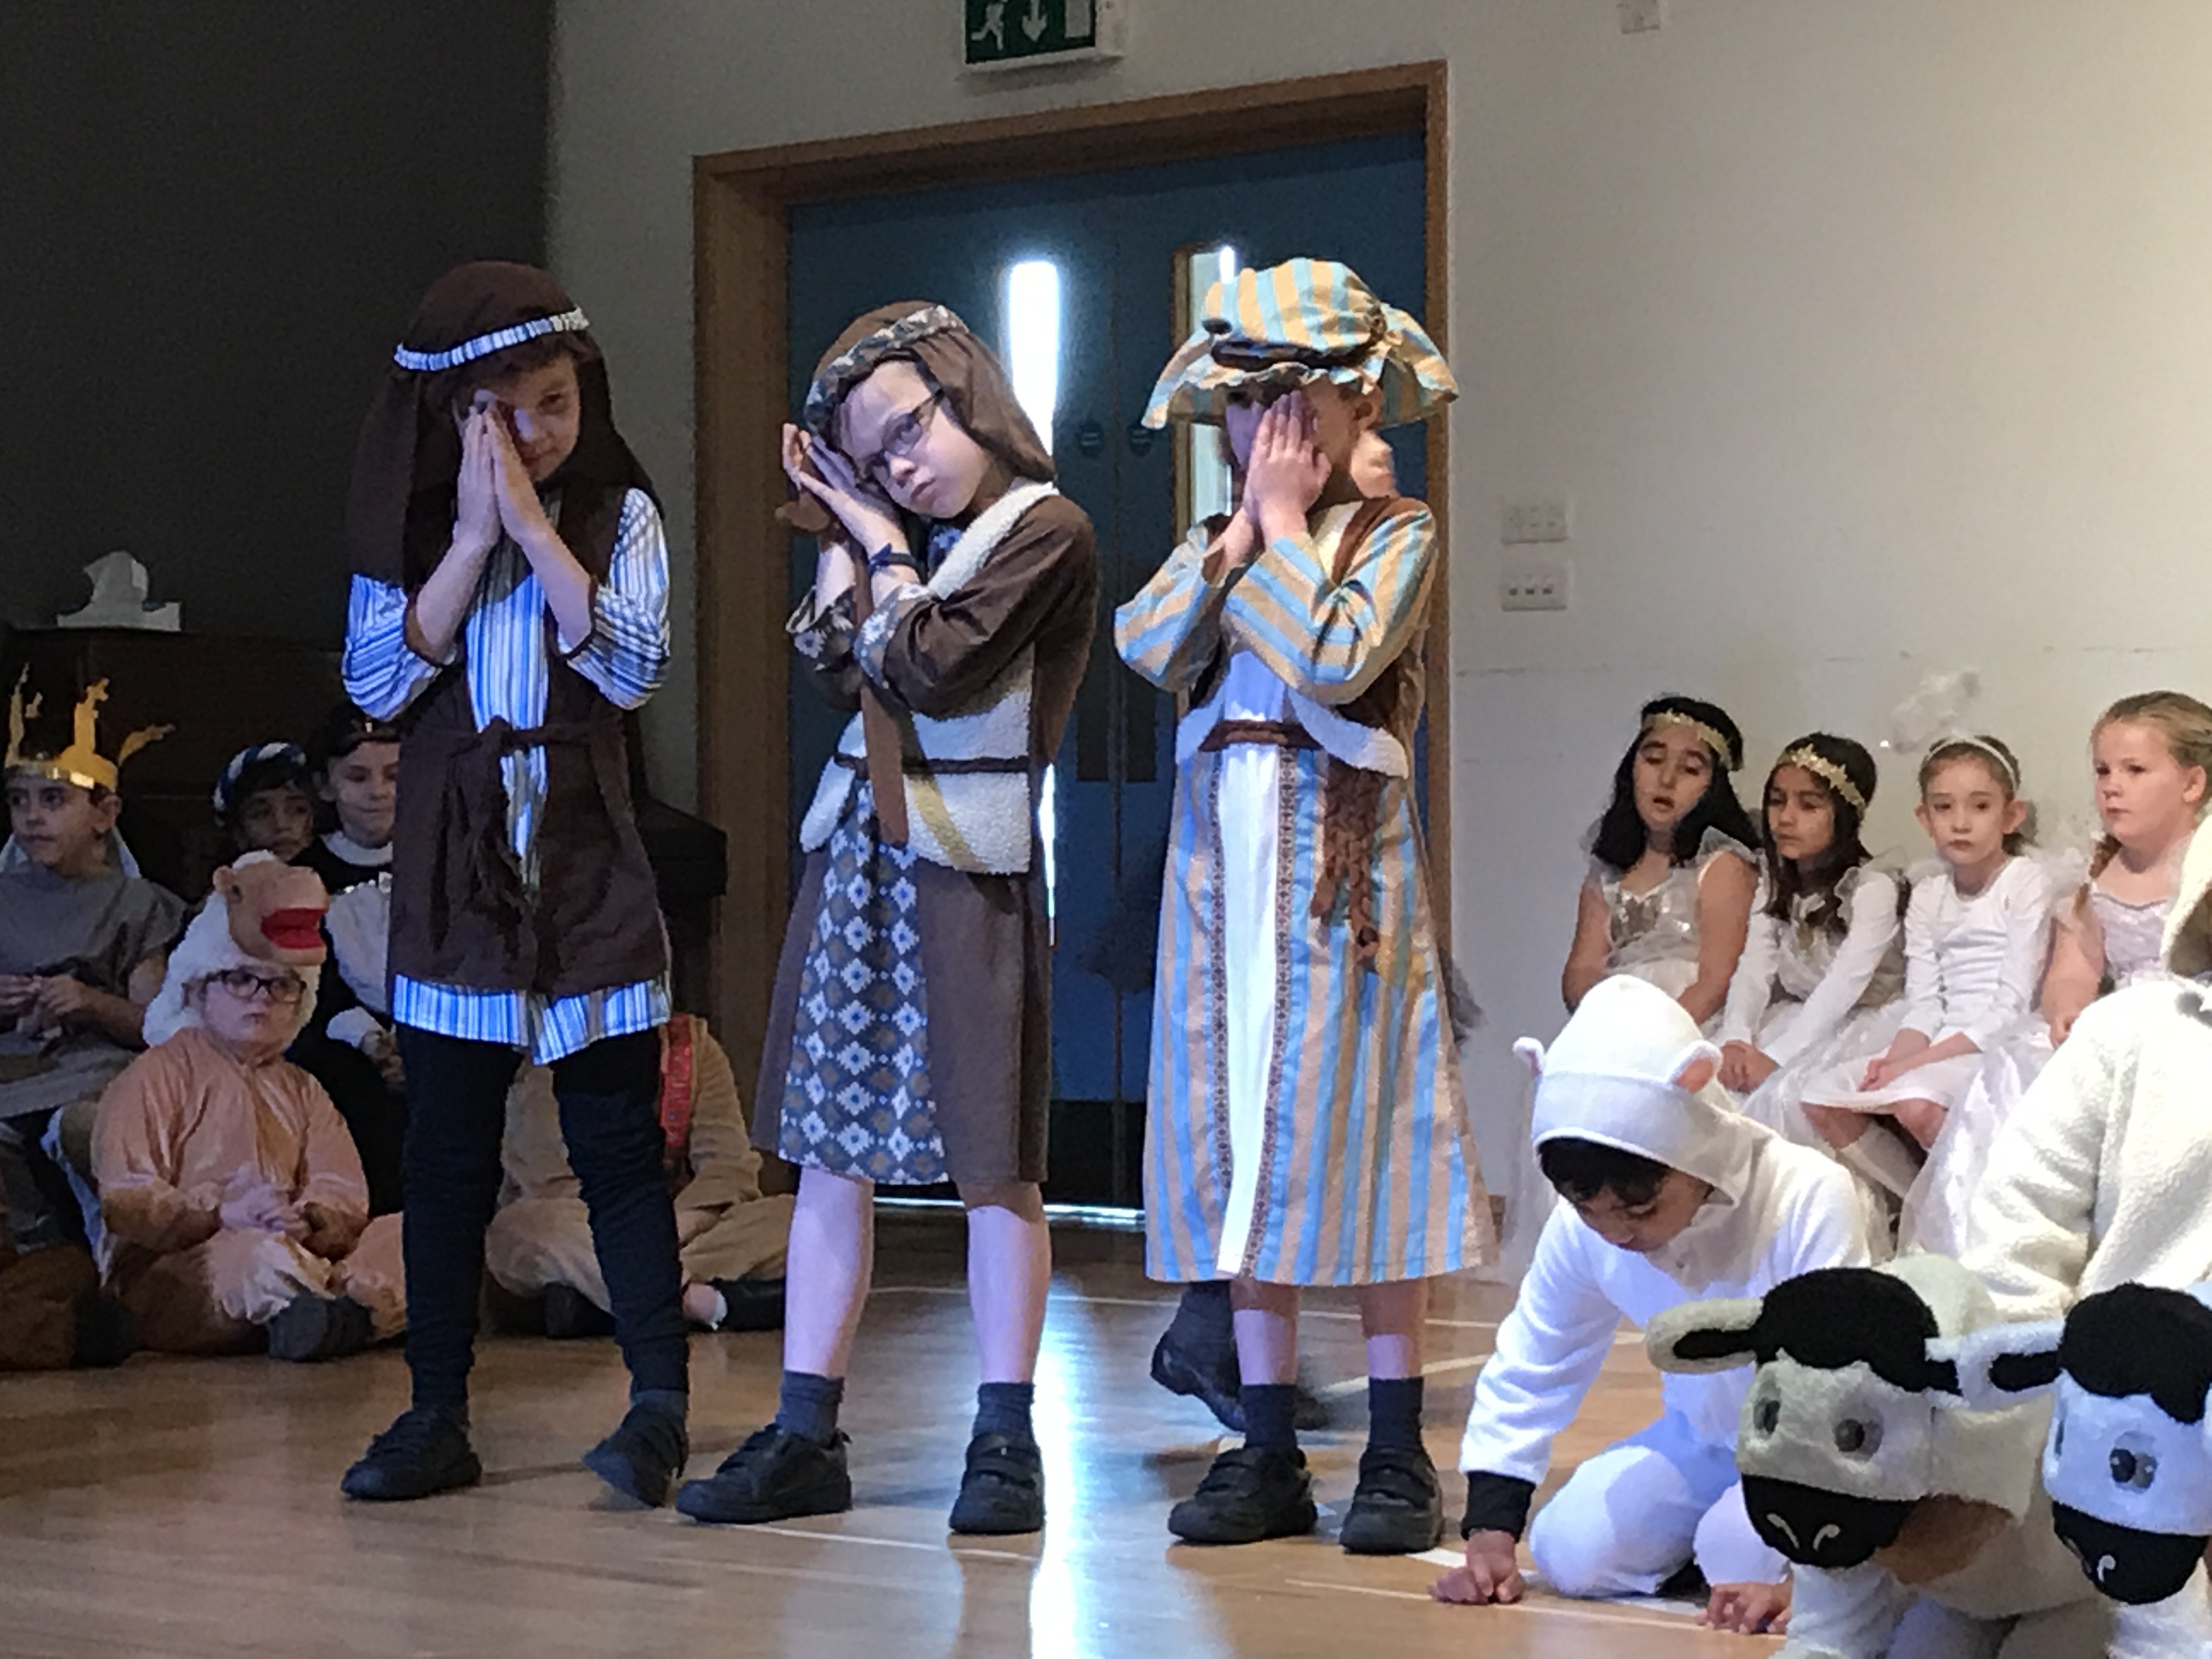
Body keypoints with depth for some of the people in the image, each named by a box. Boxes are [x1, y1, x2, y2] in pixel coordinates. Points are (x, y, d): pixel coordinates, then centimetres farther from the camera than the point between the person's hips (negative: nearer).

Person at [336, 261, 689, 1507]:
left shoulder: (618, 514, 1)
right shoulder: (409, 529, 5)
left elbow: (633, 667, -12)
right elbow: (379, 682, -8)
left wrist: (532, 524, -13)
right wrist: (472, 537, -11)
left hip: (587, 869, -2)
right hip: (453, 873, 2)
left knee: (620, 1142, -2)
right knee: (447, 1154, 5)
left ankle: (660, 1404, 0)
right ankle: (437, 1416, 12)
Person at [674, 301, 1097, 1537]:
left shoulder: (1045, 531, -6)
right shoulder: (902, 535, 17)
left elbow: (935, 671, -15)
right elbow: (835, 673, 6)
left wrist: (886, 550, -2)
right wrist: (844, 539, 5)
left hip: (966, 866, -7)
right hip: (857, 849, 7)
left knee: (990, 1163, -2)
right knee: (830, 1149, 5)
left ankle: (1006, 1440, 3)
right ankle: (807, 1437, 8)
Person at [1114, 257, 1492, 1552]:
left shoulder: (1395, 534, -1)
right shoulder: (1214, 547, 15)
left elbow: (1336, 660, -18)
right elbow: (1150, 648, -4)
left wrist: (1286, 521, -8)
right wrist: (1245, 528, -5)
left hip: (1343, 864, -5)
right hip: (1223, 862, 5)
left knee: (1356, 1140, -5)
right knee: (1242, 1146, 5)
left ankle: (1399, 1457, 3)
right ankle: (1270, 1454, 11)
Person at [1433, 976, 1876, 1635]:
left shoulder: (1808, 1201, -33)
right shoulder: (1581, 1227, -16)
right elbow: (1528, 1371, -2)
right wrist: (1491, 1533, -8)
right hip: (1705, 1439, 5)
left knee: (1744, 1555, -31)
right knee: (1572, 1552, -15)